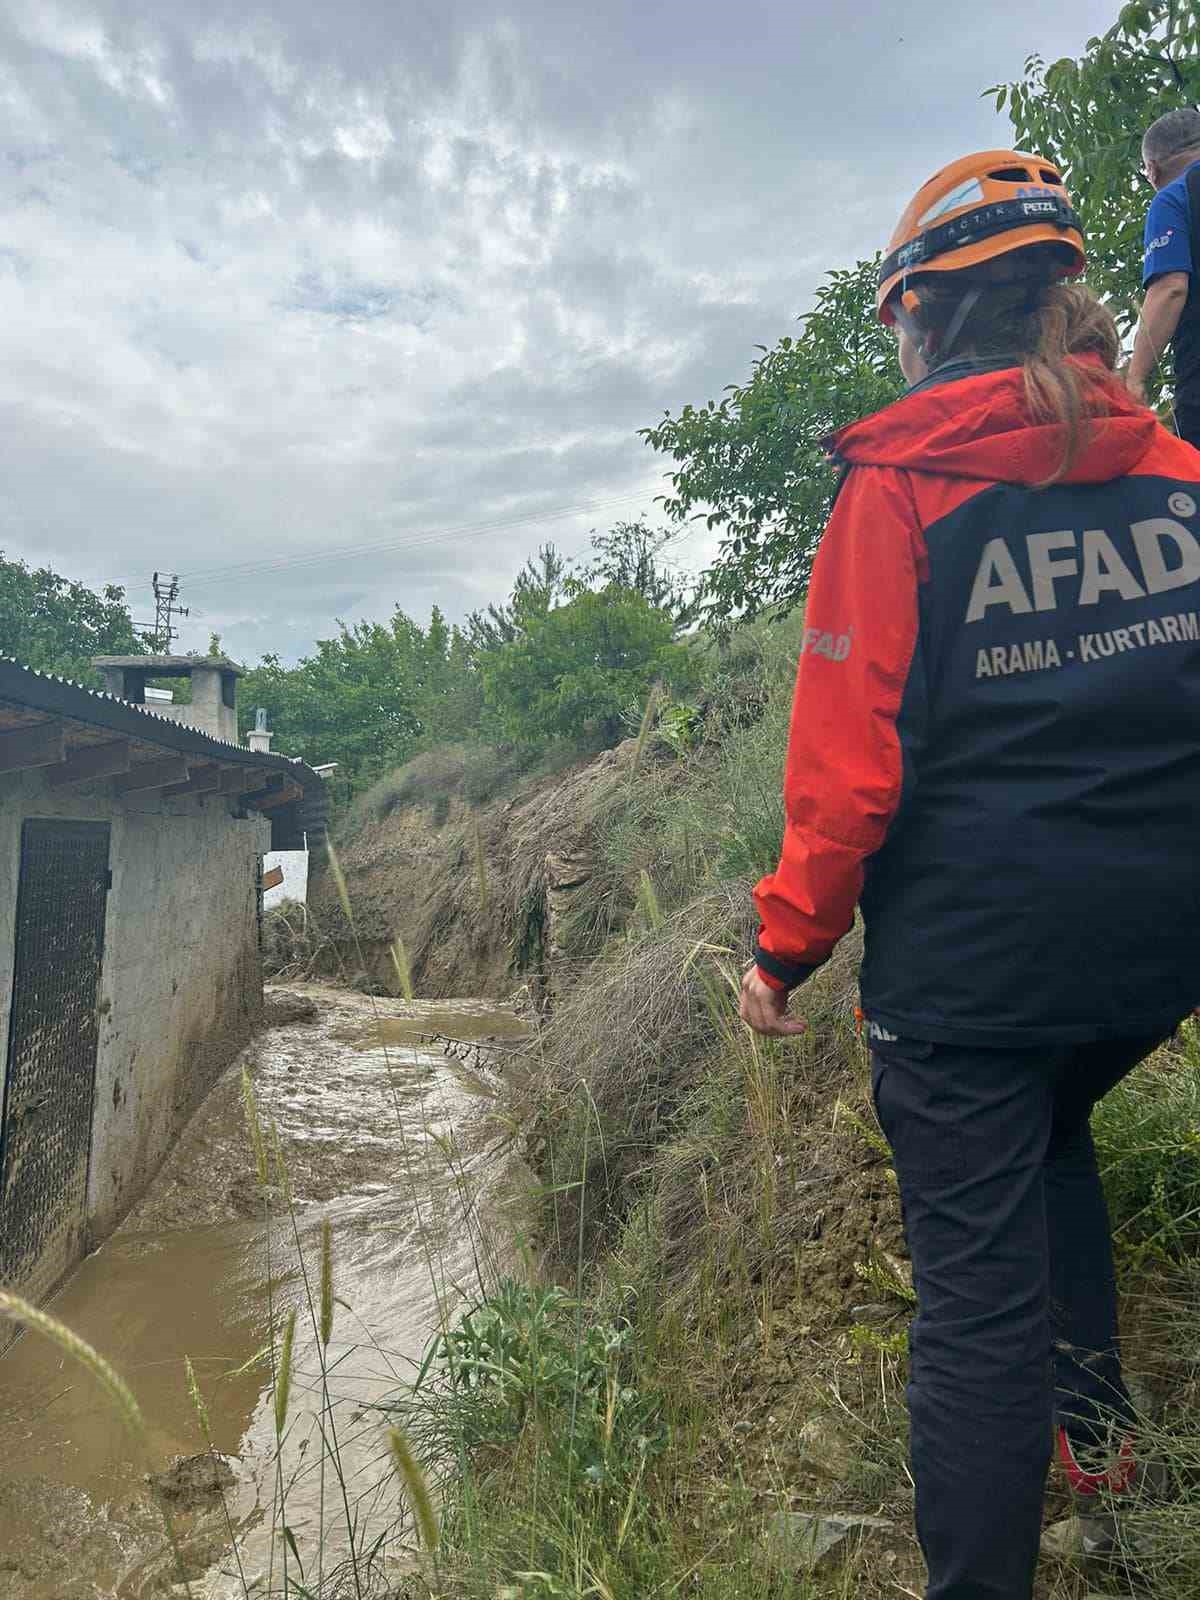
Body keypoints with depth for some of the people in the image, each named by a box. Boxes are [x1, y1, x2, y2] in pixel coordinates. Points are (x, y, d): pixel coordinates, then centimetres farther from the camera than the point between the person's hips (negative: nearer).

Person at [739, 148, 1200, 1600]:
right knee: (1050, 1130, 32)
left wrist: (786, 945, -4)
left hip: (974, 937, -5)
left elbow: (850, 753, -14)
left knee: (976, 1275, 7)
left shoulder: (897, 484, -10)